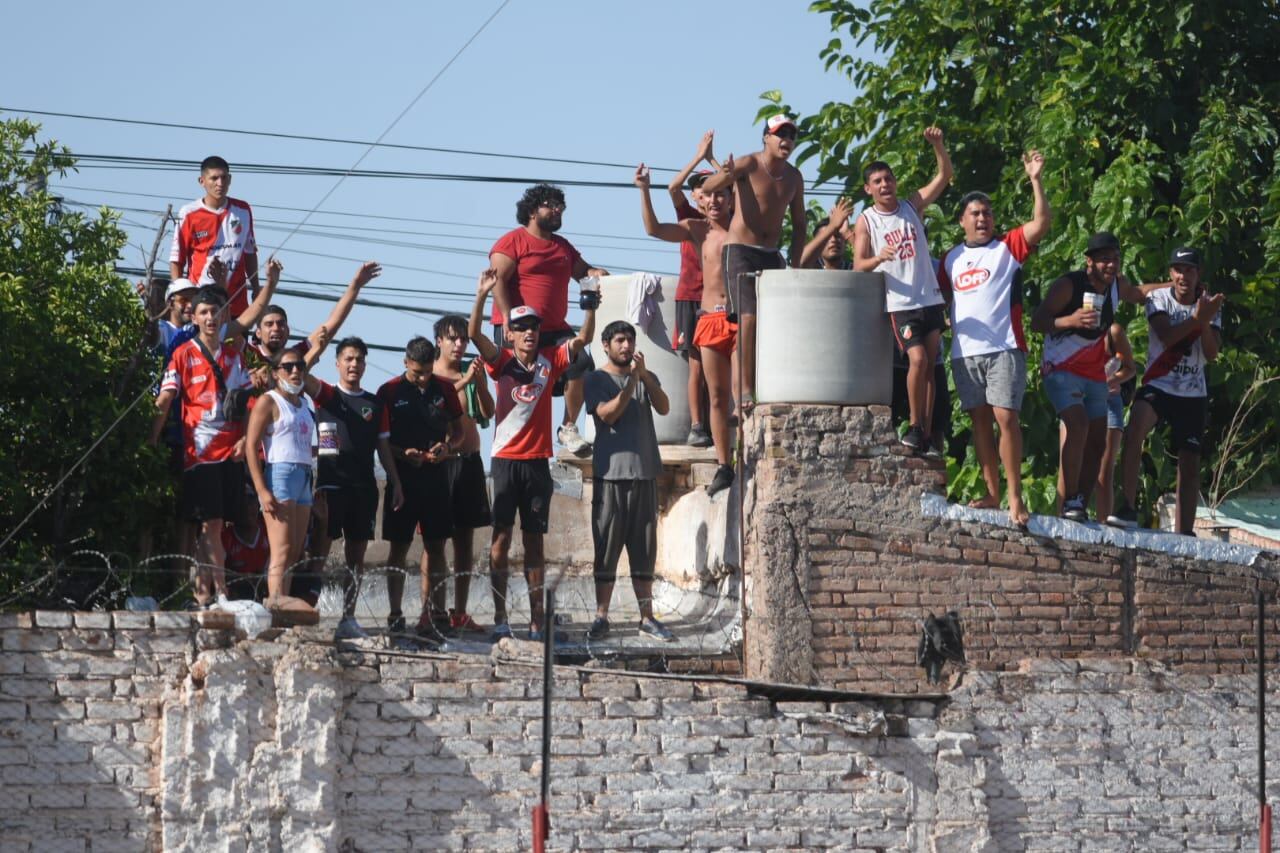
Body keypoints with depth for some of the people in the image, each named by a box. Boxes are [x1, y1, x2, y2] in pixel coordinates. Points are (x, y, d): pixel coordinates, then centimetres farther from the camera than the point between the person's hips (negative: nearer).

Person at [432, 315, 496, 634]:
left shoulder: (472, 370, 13)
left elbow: (488, 411, 4)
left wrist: (478, 381, -11)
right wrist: (461, 383, -23)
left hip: (469, 462, 5)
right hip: (439, 460, -5)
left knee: (465, 536, 5)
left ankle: (460, 612, 8)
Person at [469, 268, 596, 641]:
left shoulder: (549, 361, 6)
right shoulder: (502, 362, -1)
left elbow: (583, 337, 1)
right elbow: (474, 333, -15)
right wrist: (482, 295, -27)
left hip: (537, 462, 2)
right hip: (505, 460, -2)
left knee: (534, 540, 6)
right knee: (501, 537, -2)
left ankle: (536, 619, 6)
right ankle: (500, 617, -1)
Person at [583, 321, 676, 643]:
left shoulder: (646, 377, 13)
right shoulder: (596, 380, 3)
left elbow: (663, 407, -4)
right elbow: (607, 414, -12)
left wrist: (644, 376, -17)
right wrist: (631, 382, -19)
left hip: (645, 473, 3)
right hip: (610, 473, -3)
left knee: (644, 549, 4)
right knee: (607, 547, -2)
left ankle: (647, 617, 7)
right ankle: (601, 617, 1)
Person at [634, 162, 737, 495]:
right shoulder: (698, 230, 9)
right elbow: (654, 229, -1)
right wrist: (644, 190, -12)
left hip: (740, 318, -3)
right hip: (709, 319, 3)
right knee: (717, 396, 4)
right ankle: (723, 467, 7)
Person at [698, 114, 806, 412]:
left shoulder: (794, 177, 9)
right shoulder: (749, 166, -9)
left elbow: (798, 225, 17)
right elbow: (707, 188, -24)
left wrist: (795, 266, 8)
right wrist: (723, 176, -46)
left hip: (771, 254, 6)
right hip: (740, 251, -6)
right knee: (749, 318, -19)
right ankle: (745, 392, -18)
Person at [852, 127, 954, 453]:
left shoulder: (912, 206, 8)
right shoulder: (865, 221, 0)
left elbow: (944, 175, 5)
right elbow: (858, 265, -7)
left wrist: (938, 145, -12)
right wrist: (879, 258, -28)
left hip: (930, 299, 4)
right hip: (899, 304, -4)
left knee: (930, 365, 3)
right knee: (917, 358, -19)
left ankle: (926, 433, 7)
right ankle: (914, 426, -7)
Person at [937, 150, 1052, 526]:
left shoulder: (1008, 248, 5)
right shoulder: (951, 259, 17)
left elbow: (1042, 221, -7)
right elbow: (942, 299, 24)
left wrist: (1035, 180, -15)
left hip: (1004, 349, -5)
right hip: (965, 351, 5)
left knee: (1006, 417, -13)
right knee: (980, 420, 6)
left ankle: (1015, 497, -13)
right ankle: (992, 494, 11)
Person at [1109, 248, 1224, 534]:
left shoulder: (1210, 306, 4)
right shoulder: (1159, 299, -2)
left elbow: (1212, 354, -8)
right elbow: (1166, 337, -19)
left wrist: (1207, 319, -22)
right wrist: (1197, 318, -29)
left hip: (1193, 394, 3)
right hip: (1158, 386, -3)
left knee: (1190, 463, 4)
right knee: (1135, 428, -31)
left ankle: (1185, 532, 12)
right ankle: (1128, 508, -34)